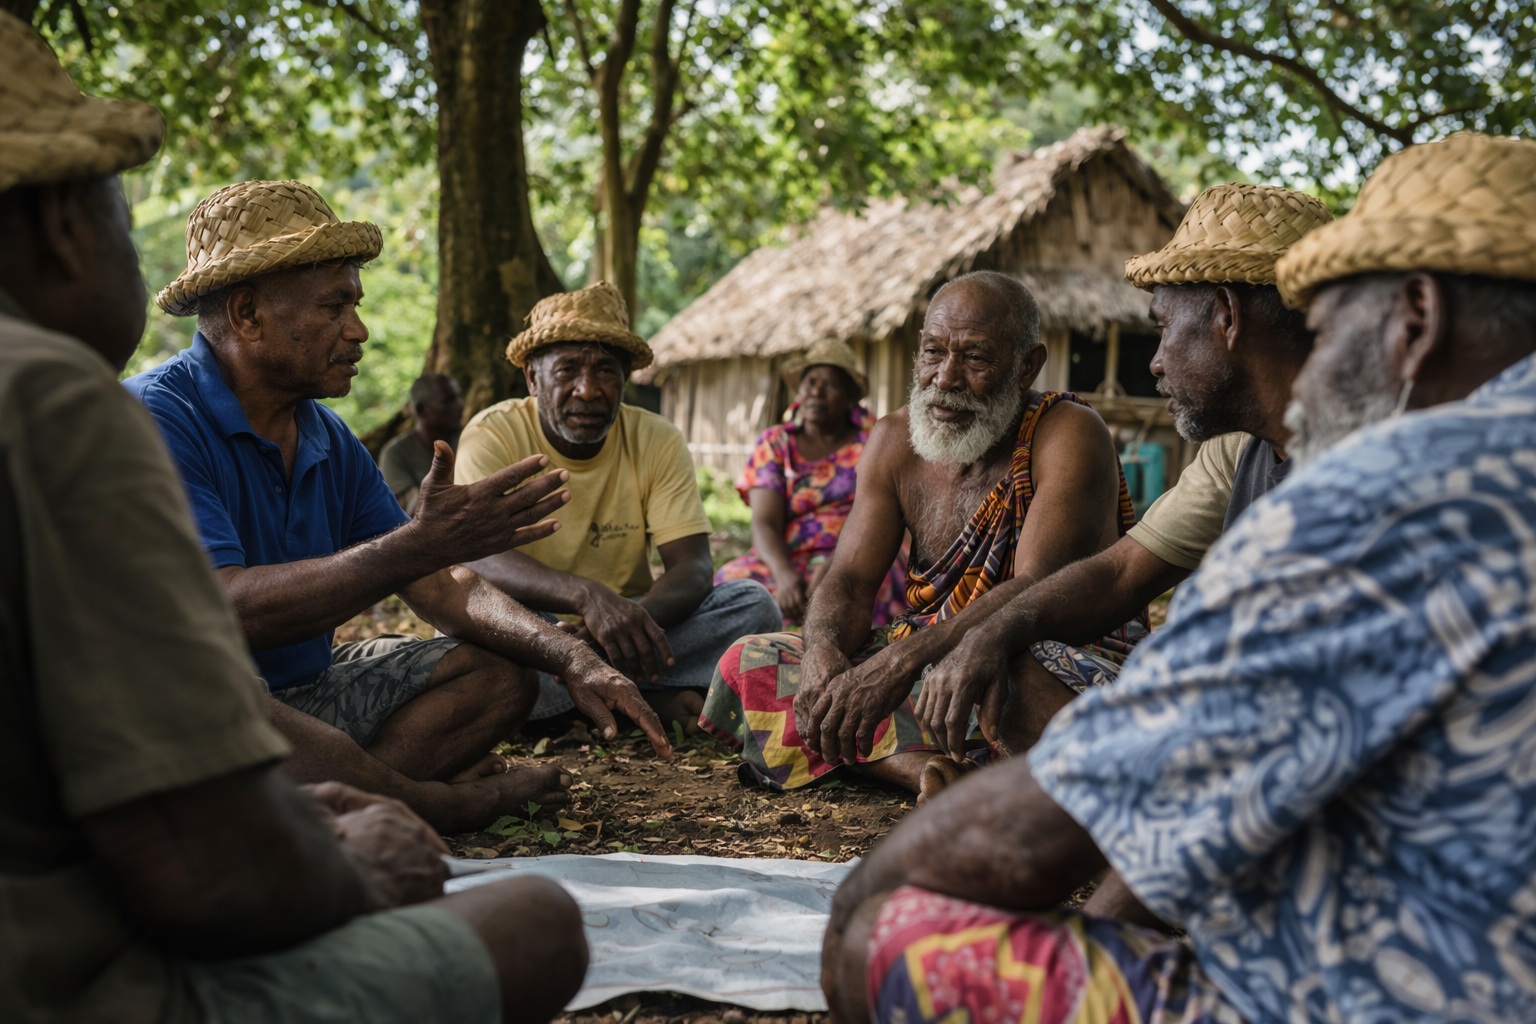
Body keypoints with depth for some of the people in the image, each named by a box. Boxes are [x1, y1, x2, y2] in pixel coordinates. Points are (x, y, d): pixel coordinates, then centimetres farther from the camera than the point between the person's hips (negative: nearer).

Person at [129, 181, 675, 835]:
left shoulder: (331, 442, 8)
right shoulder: (154, 419, -17)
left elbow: (437, 585, 5)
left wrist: (575, 662, -10)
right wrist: (421, 542, -34)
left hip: (304, 692, 8)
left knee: (499, 671, 2)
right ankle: (457, 803, -10)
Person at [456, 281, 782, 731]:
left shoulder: (659, 442, -3)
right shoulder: (492, 436, -11)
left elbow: (693, 569, -12)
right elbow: (484, 558, -27)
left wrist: (633, 619, -36)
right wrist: (587, 595, -46)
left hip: (621, 629, 2)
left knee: (753, 605, -19)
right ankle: (650, 698, -21)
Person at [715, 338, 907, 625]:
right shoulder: (774, 443, 11)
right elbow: (764, 524, -2)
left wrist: (836, 564, -25)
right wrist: (784, 574, -24)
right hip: (788, 560, 2)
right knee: (731, 578, -30)